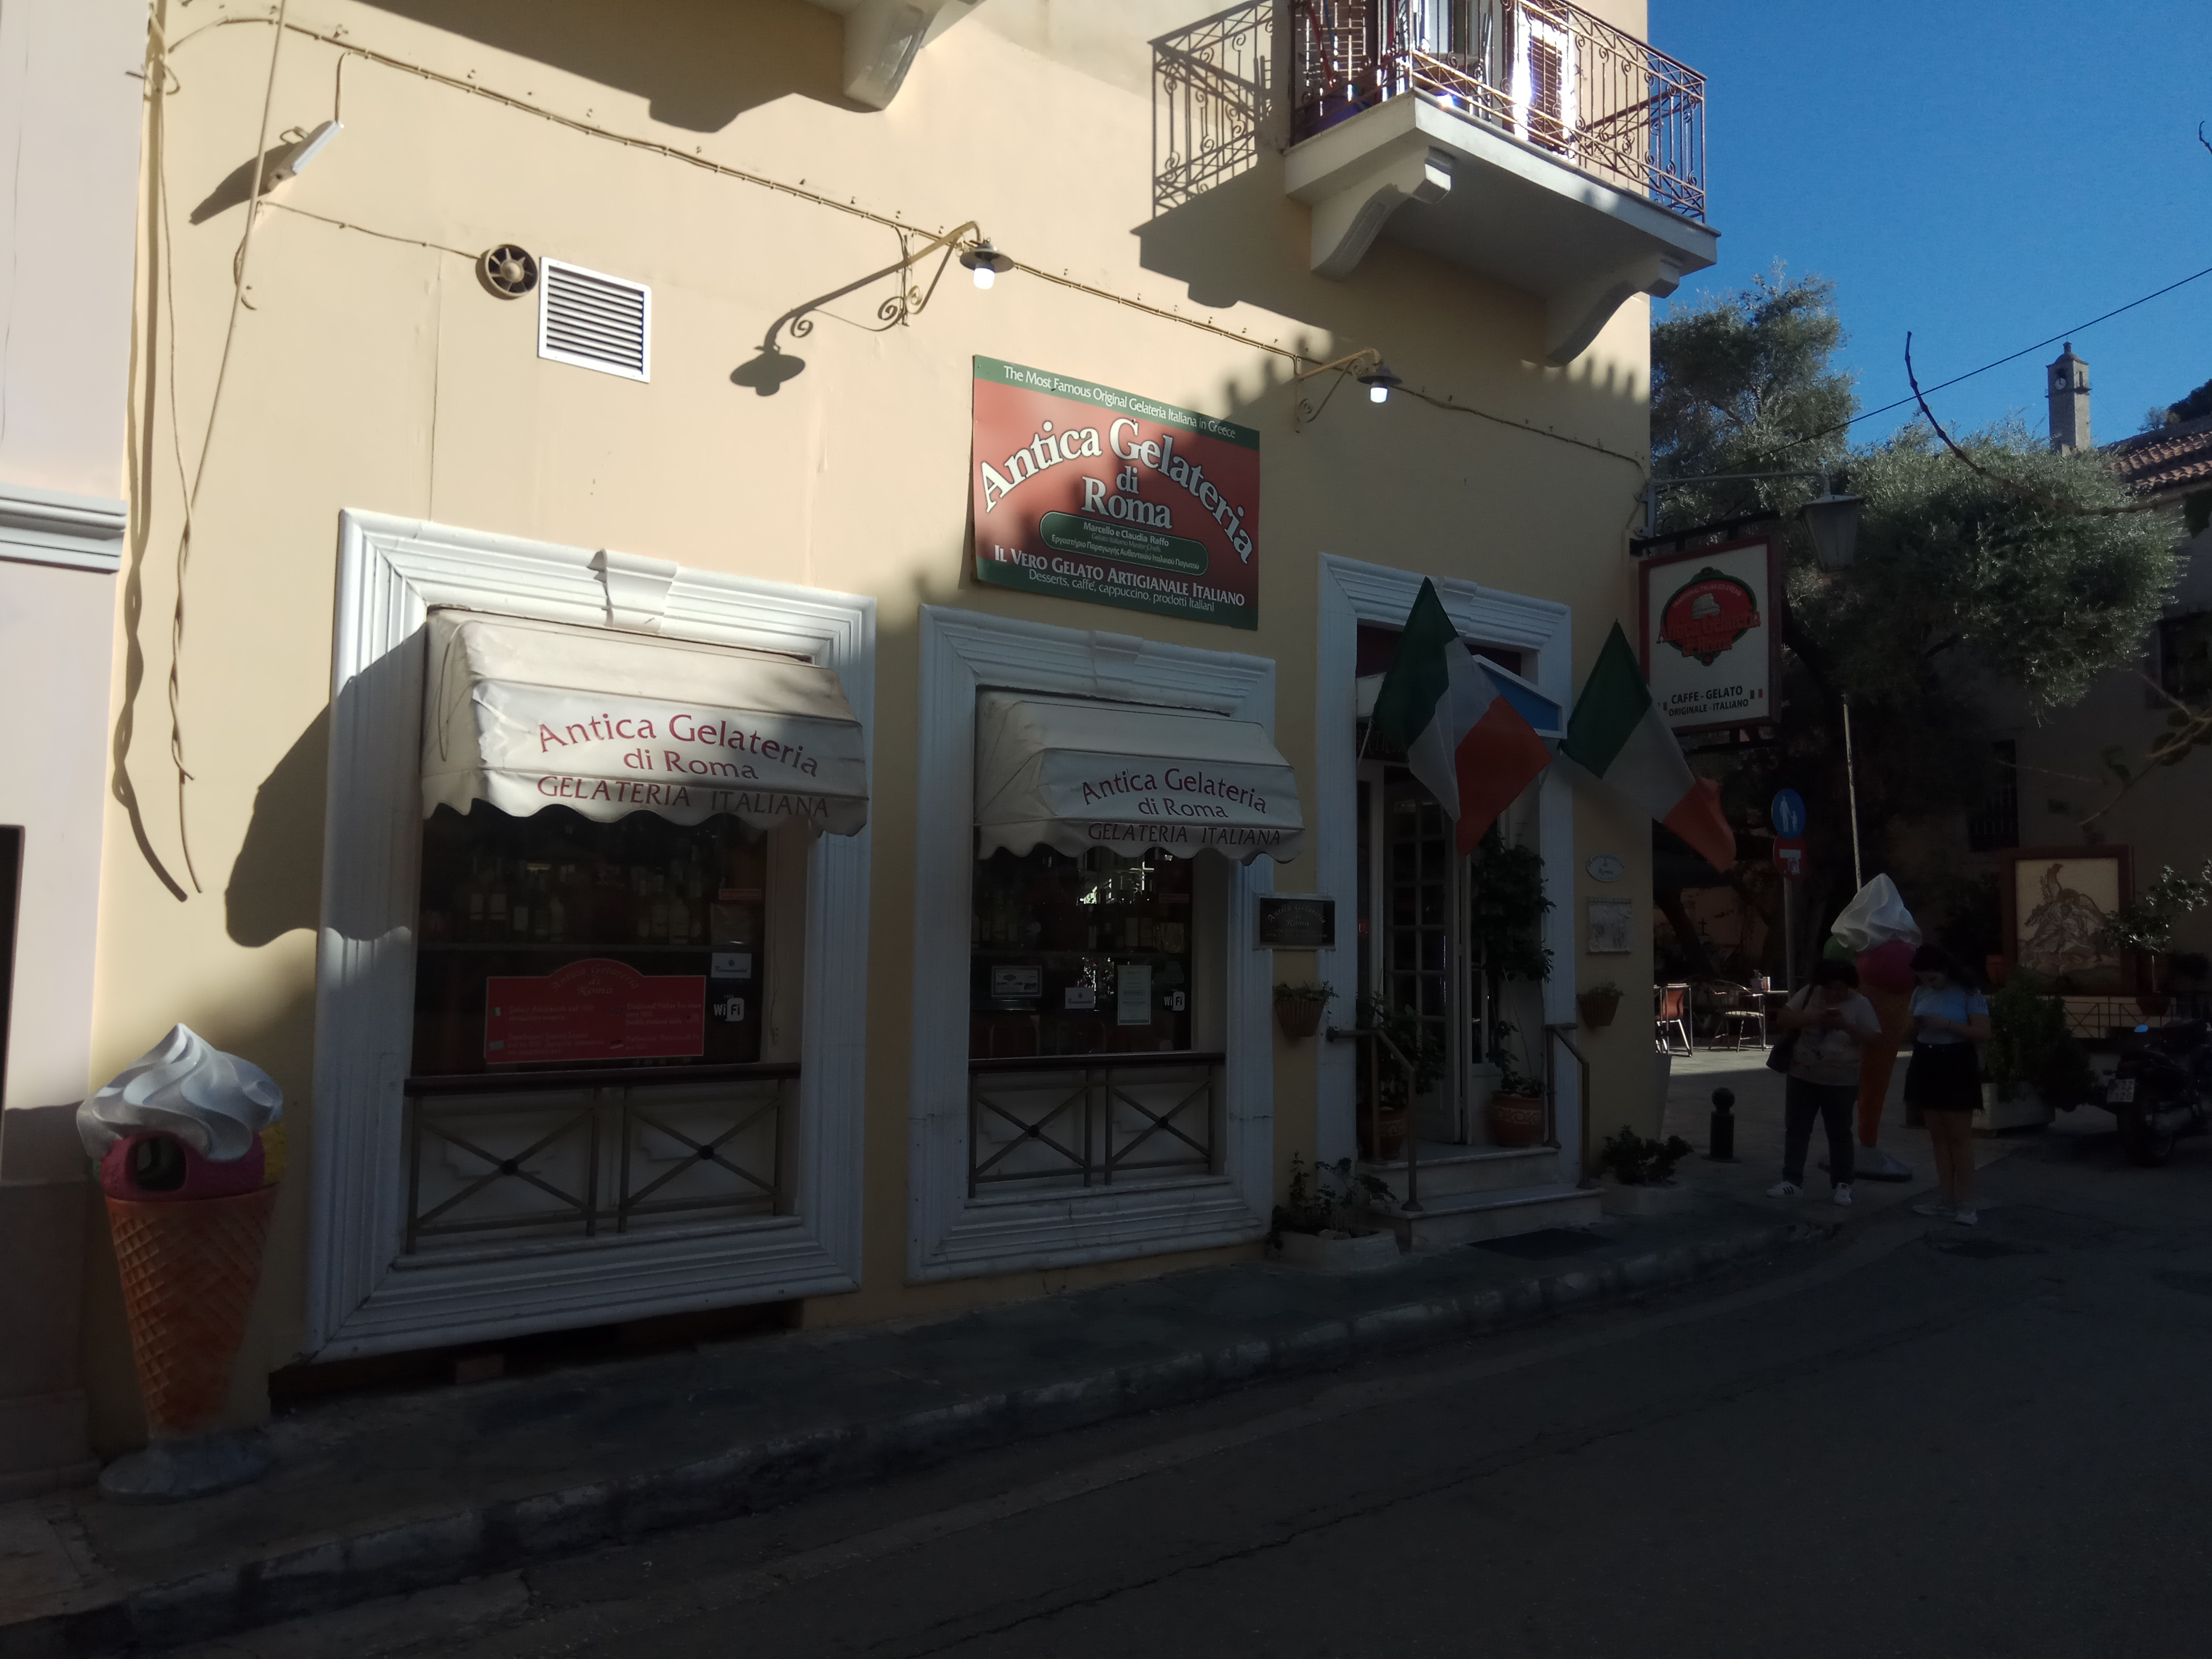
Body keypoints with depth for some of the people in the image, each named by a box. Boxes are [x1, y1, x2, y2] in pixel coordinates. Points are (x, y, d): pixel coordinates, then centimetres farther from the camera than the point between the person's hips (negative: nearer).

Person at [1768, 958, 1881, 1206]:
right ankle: (1792, 1180, 12)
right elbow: (1782, 1019, -4)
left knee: (1839, 1133, 6)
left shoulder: (1861, 1004, -6)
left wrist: (1845, 1025, -24)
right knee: (1796, 1129, 6)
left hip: (1841, 1082, -2)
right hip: (1802, 1077, 3)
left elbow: (1875, 1037, -12)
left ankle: (1842, 1184, 16)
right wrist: (1810, 1018, -21)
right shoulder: (1808, 994, 0)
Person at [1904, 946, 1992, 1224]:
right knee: (1938, 1136, 8)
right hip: (1926, 1066, 6)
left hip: (1956, 1066, -6)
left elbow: (1983, 1033, -15)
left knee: (1960, 1137, -4)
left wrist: (1946, 1025, -24)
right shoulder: (1921, 993, 7)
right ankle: (1947, 1201, 14)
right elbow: (1912, 1031, 18)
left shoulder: (1968, 994, -10)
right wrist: (1916, 1025, -5)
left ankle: (1965, 1204, 1)